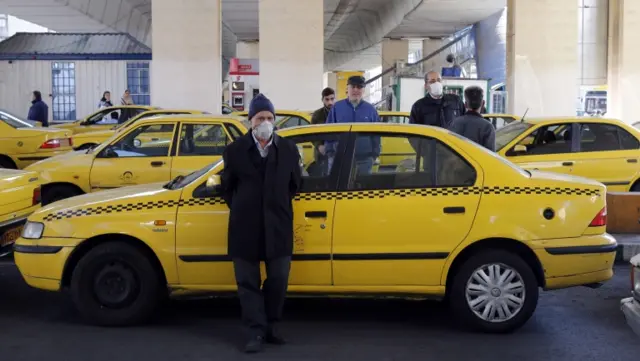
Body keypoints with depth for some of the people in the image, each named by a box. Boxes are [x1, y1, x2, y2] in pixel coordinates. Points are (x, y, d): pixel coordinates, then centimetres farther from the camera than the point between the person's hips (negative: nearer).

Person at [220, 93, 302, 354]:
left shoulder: (289, 149, 5)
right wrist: (241, 211, 8)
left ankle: (270, 328, 22)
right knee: (248, 283, 3)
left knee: (278, 280, 6)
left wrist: (280, 207, 11)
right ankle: (256, 333, 10)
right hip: (245, 228, -1)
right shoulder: (235, 150, 0)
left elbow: (295, 184, 14)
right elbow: (227, 186, 8)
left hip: (278, 226, 1)